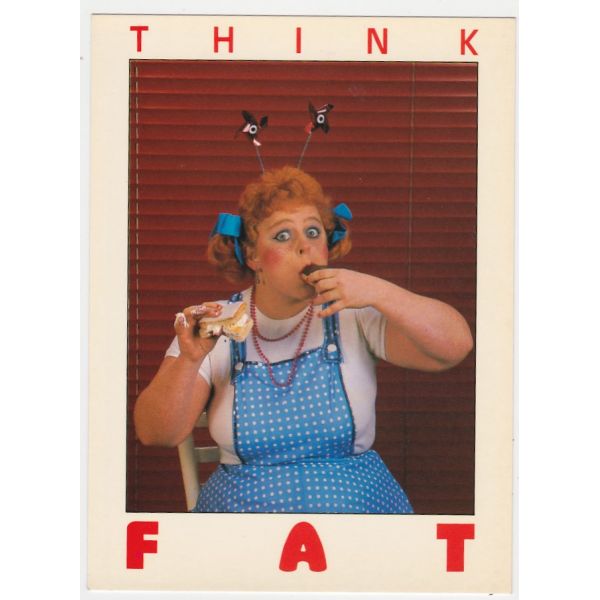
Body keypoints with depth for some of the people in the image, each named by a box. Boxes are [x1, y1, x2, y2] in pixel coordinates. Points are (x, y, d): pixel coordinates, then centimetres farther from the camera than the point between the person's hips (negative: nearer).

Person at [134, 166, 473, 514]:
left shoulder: (355, 315, 3)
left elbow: (456, 345, -8)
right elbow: (155, 433, -1)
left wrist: (378, 292, -19)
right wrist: (189, 361, -17)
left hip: (360, 504, 0)